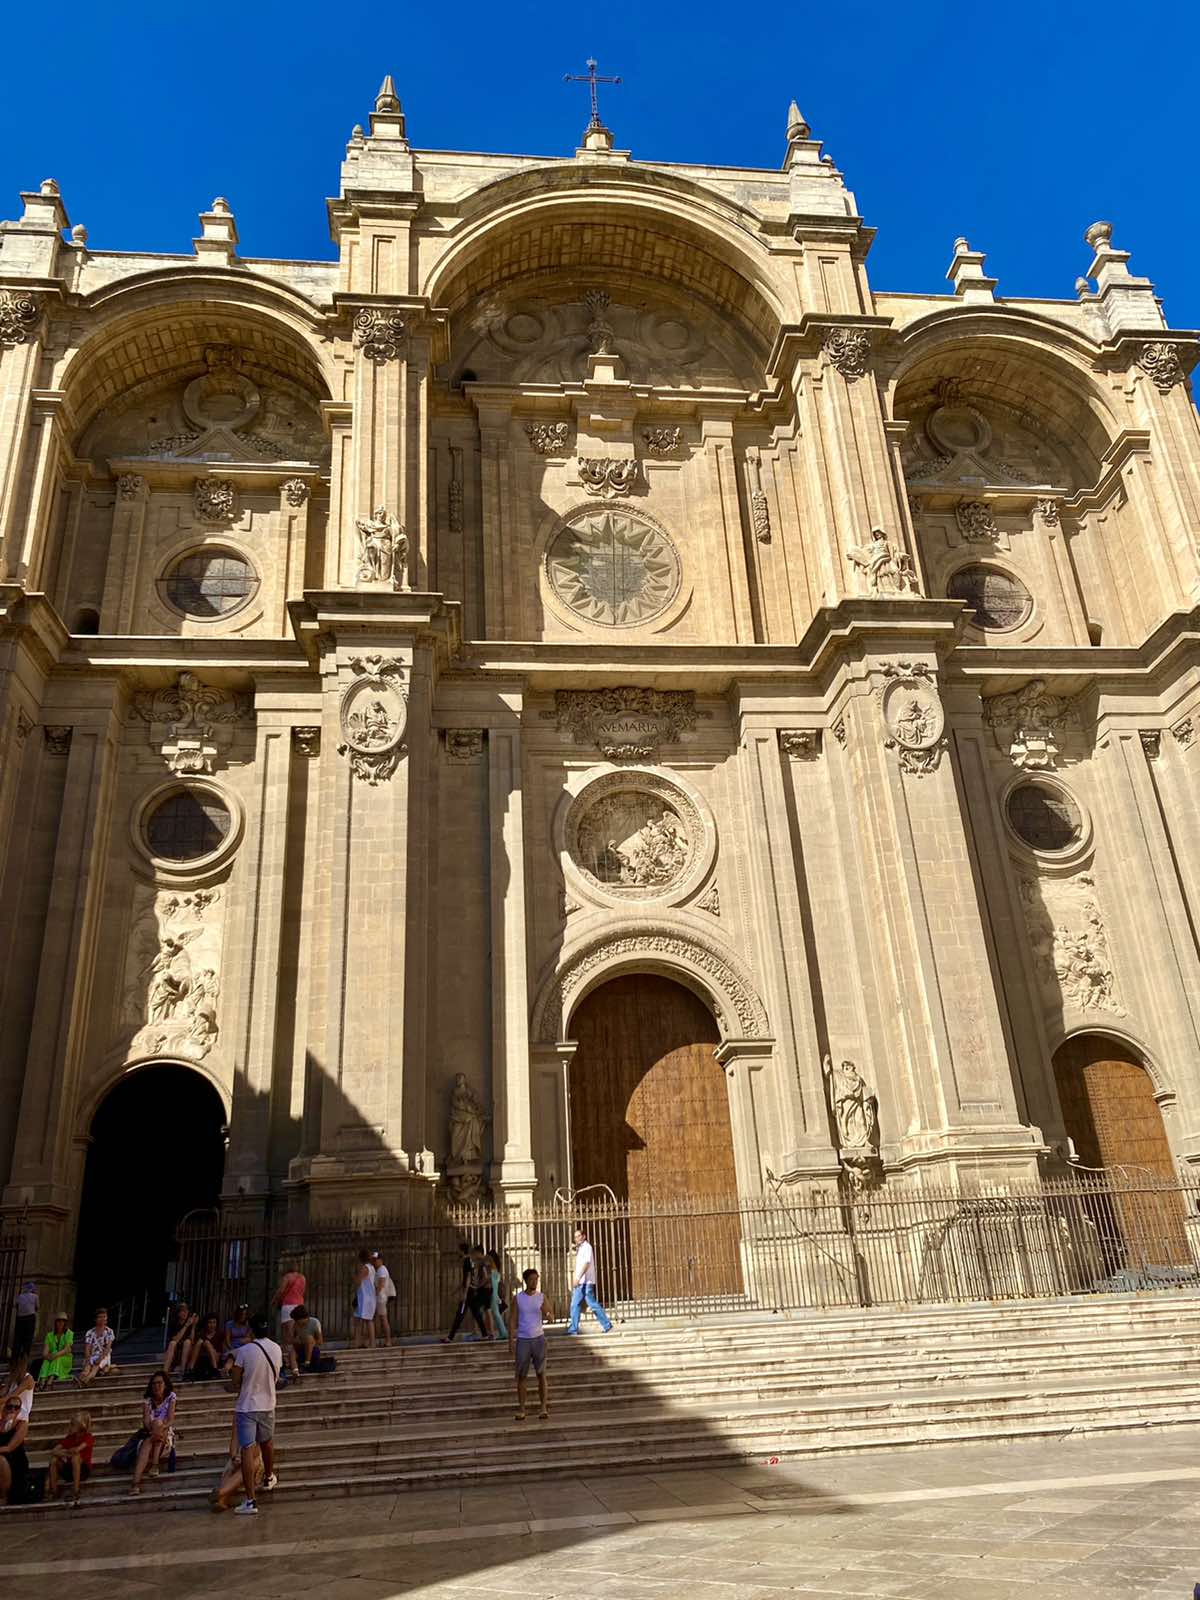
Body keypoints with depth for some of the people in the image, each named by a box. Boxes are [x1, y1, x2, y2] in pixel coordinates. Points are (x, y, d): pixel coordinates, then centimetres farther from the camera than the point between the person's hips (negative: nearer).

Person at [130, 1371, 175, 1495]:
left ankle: (155, 1465, -36)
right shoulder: (147, 1400, 6)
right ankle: (136, 1483, -50)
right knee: (146, 1444, -35)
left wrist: (161, 1428, -32)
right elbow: (146, 1422, -7)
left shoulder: (170, 1397, 2)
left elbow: (171, 1420, -9)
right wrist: (154, 1431, -30)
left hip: (166, 1434, -1)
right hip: (150, 1434, 1)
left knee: (157, 1422, -32)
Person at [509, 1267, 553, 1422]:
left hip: (539, 1338, 0)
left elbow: (551, 1316, -1)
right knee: (522, 1376, 3)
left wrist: (547, 1313, -24)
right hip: (522, 1340, 0)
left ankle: (543, 1407, 2)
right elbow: (513, 1320, 1)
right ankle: (521, 1409, 10)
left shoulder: (542, 1297, 3)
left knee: (541, 1374, -1)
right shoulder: (517, 1298, 1)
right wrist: (511, 1341, -4)